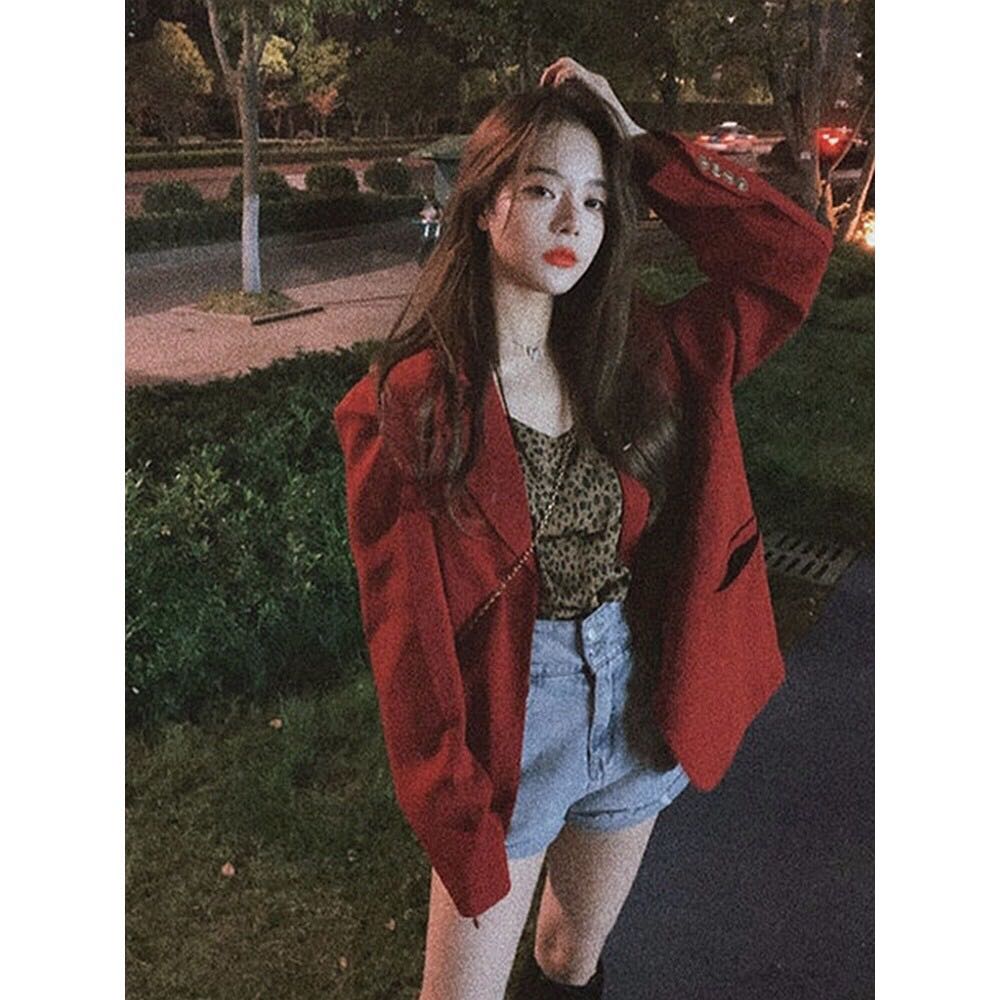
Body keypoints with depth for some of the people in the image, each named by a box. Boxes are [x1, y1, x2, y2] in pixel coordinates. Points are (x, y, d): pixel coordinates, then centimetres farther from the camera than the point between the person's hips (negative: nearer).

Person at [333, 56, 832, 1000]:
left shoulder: (637, 358, -3)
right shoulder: (407, 407, -17)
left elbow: (795, 254, -4)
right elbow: (410, 633, -15)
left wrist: (641, 146, -9)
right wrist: (456, 814, -13)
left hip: (642, 713, 4)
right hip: (506, 737, -3)